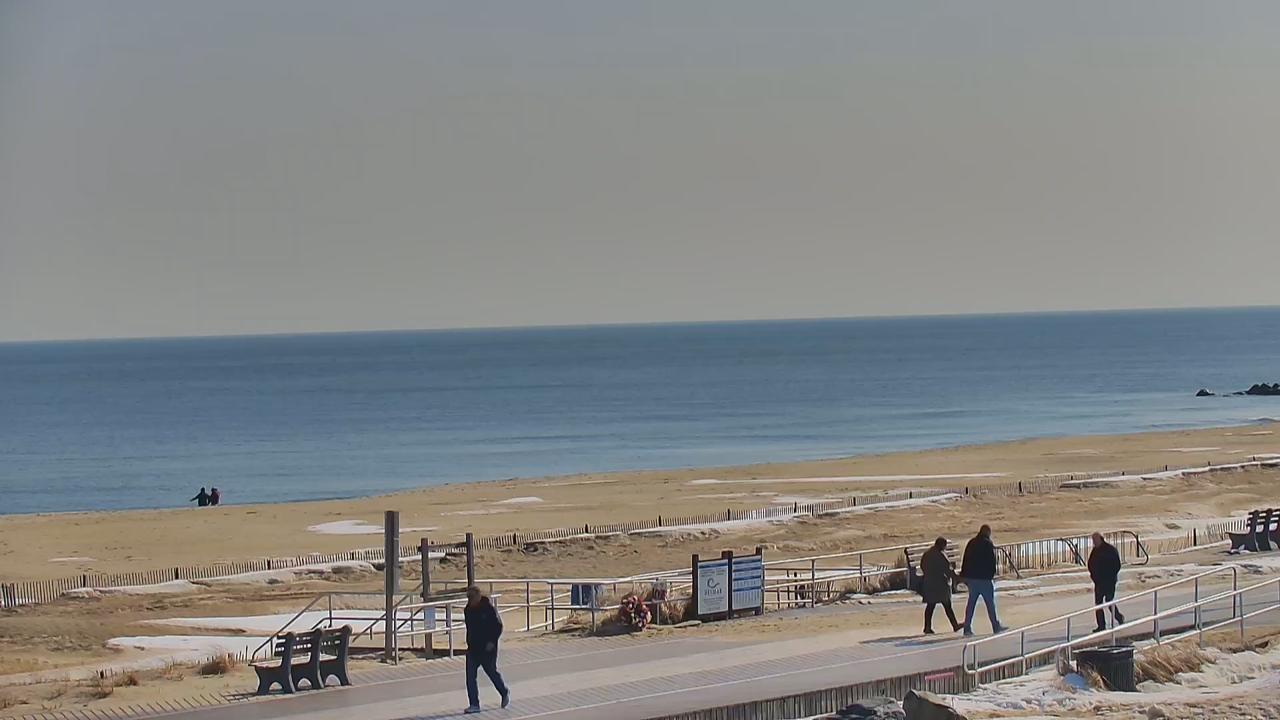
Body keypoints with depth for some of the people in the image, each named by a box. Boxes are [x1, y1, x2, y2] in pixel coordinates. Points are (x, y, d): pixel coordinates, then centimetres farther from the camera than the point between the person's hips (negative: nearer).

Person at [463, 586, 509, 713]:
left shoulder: (489, 608, -13)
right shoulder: (468, 610, 6)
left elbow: (498, 626, -12)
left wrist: (492, 641, -19)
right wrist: (469, 642, 13)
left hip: (488, 648, -6)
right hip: (473, 648, 6)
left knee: (492, 672, 10)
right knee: (470, 676, -5)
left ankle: (505, 693, 36)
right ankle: (474, 704, -2)